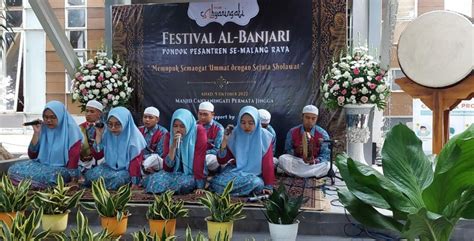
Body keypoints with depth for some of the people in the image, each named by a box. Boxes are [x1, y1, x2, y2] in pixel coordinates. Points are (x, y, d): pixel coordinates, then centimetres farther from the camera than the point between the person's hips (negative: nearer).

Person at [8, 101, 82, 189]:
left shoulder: (70, 130, -10)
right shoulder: (43, 129, 5)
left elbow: (73, 157, -13)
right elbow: (32, 155, 4)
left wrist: (71, 179, -22)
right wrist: (36, 133, -5)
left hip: (63, 169, -5)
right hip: (43, 165, 6)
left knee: (43, 176, -35)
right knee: (13, 170, -14)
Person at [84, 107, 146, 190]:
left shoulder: (133, 137, -15)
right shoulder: (106, 134, -2)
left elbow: (136, 162, -13)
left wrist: (135, 183, -15)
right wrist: (98, 135, -11)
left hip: (126, 170, -4)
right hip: (109, 167, 4)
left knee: (117, 179, -32)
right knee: (91, 175, -21)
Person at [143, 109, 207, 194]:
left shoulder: (199, 132, -15)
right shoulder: (169, 136, -4)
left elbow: (200, 158, -20)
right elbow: (167, 167, -8)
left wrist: (200, 186, -25)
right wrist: (173, 146, -22)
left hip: (192, 175, -3)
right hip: (176, 173, 3)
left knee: (185, 183, -33)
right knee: (156, 179, -23)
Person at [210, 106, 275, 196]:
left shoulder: (263, 136, -10)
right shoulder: (235, 134, -3)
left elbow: (268, 162, -7)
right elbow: (221, 161, -2)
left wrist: (268, 185, -9)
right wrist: (225, 140, -17)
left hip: (254, 174, -1)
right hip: (236, 170, 2)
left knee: (257, 184, -36)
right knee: (217, 183, -27)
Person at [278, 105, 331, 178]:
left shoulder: (322, 134, -4)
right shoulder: (293, 132, -1)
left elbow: (326, 155, -6)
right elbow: (287, 151, 2)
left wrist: (315, 161, -27)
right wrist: (296, 151, -21)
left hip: (315, 164, -1)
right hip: (296, 163, 1)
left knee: (326, 165, -32)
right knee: (282, 159, -27)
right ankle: (313, 174, -27)